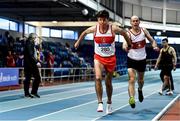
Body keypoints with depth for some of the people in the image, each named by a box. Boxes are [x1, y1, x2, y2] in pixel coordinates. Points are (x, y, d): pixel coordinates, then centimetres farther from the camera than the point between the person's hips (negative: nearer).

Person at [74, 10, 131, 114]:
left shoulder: (113, 28, -13)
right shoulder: (94, 29, -10)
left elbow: (124, 33, 6)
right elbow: (84, 32, 11)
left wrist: (130, 44, 15)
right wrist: (78, 42, 22)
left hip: (111, 58, 0)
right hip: (98, 57, 0)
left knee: (108, 82, 10)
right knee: (98, 78, -25)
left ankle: (109, 103, 34)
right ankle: (100, 103, -21)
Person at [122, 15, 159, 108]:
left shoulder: (144, 31, -3)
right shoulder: (128, 33, -15)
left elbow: (152, 40, 4)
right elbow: (125, 43, -32)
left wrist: (155, 46, -18)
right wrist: (125, 47, -56)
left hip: (142, 59, 4)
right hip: (131, 59, -3)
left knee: (140, 80, 19)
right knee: (132, 80, -18)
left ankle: (140, 90, 50)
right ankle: (132, 98, -24)